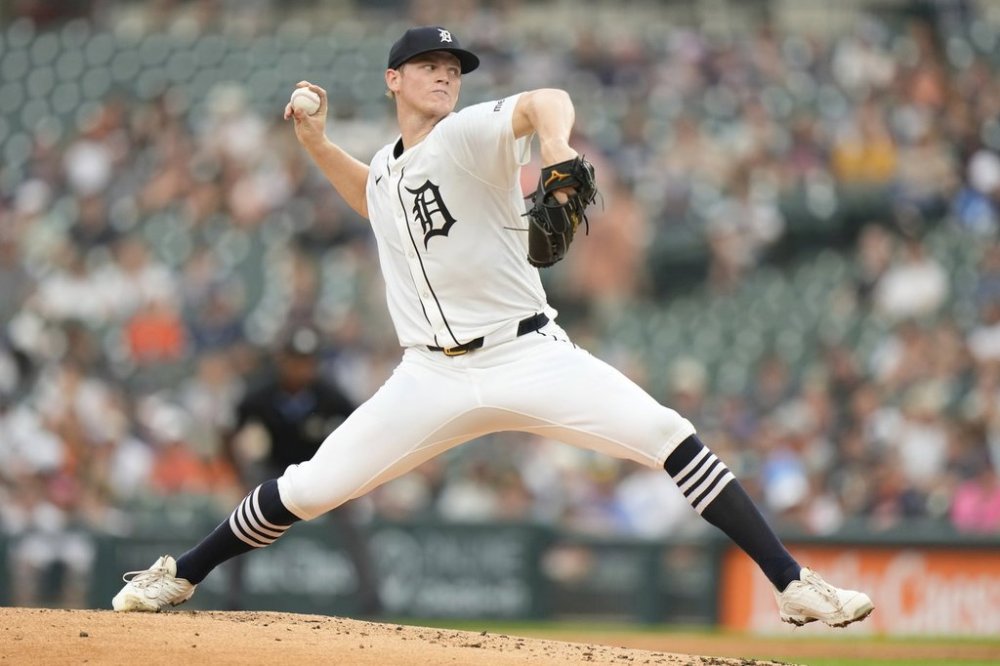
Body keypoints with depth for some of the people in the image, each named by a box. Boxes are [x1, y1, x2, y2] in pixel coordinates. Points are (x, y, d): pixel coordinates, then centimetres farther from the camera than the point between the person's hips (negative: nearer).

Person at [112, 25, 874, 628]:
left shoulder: (470, 134, -7)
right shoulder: (386, 165, 12)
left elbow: (546, 100, -29)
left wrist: (556, 143, -52)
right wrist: (317, 144, 22)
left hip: (527, 354, -4)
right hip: (432, 377, 4)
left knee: (667, 437, -21)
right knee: (308, 488, 1)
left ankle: (794, 586, -20)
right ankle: (179, 578, 22)